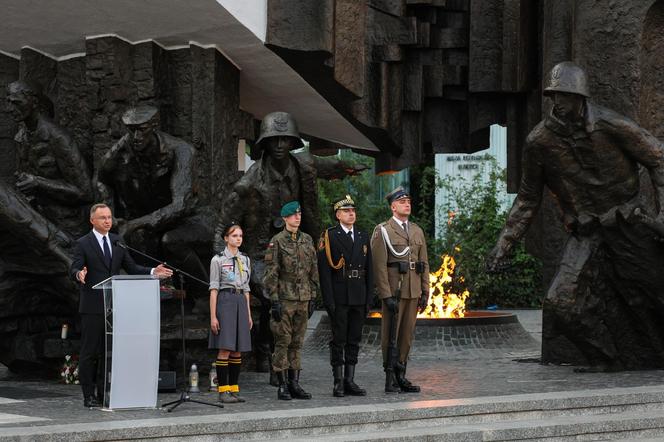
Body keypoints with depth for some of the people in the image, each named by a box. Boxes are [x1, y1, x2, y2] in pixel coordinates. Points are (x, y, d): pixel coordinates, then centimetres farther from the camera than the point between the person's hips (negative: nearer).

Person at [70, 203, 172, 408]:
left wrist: (153, 272, -1)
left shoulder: (117, 241, 13)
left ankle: (105, 393, 13)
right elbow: (74, 270, -12)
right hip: (92, 307, -5)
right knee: (90, 351, -2)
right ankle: (89, 395, 2)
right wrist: (79, 275, -36)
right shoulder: (83, 244, -3)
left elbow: (131, 268, 14)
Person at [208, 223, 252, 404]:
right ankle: (223, 390, -5)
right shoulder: (218, 259, -2)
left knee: (238, 351, 5)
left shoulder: (245, 259, 14)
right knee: (225, 349, -8)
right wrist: (213, 316, -11)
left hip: (241, 302, 6)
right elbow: (213, 289, -5)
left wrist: (248, 314, 15)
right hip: (225, 301, -6)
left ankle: (234, 388, 11)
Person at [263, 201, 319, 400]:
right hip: (285, 299, -5)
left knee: (297, 342, 8)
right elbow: (271, 273, -7)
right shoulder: (277, 241, -4)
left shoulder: (307, 240, 12)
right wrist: (274, 300, -13)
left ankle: (294, 383, 12)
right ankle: (282, 386, 0)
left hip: (303, 299, 5)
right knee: (282, 341, -3)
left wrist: (312, 297, 11)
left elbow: (313, 271, 15)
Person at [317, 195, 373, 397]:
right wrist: (329, 300, -13)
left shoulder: (363, 237, 13)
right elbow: (324, 271, -7)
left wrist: (369, 299, 6)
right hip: (339, 298, -5)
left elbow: (369, 271, 13)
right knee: (338, 340, -1)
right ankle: (338, 382, 3)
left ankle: (350, 381, 13)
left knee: (354, 340, 8)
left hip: (359, 298, 5)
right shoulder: (329, 237, -3)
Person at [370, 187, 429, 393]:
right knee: (390, 334, -1)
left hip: (413, 291, 6)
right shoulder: (382, 231, -4)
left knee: (407, 333, 8)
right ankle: (390, 378, 3)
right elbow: (379, 266, -10)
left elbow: (424, 263, 15)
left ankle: (401, 375, 15)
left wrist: (425, 292, 8)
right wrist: (387, 296, -16)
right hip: (393, 291, -6)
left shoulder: (417, 231, 14)